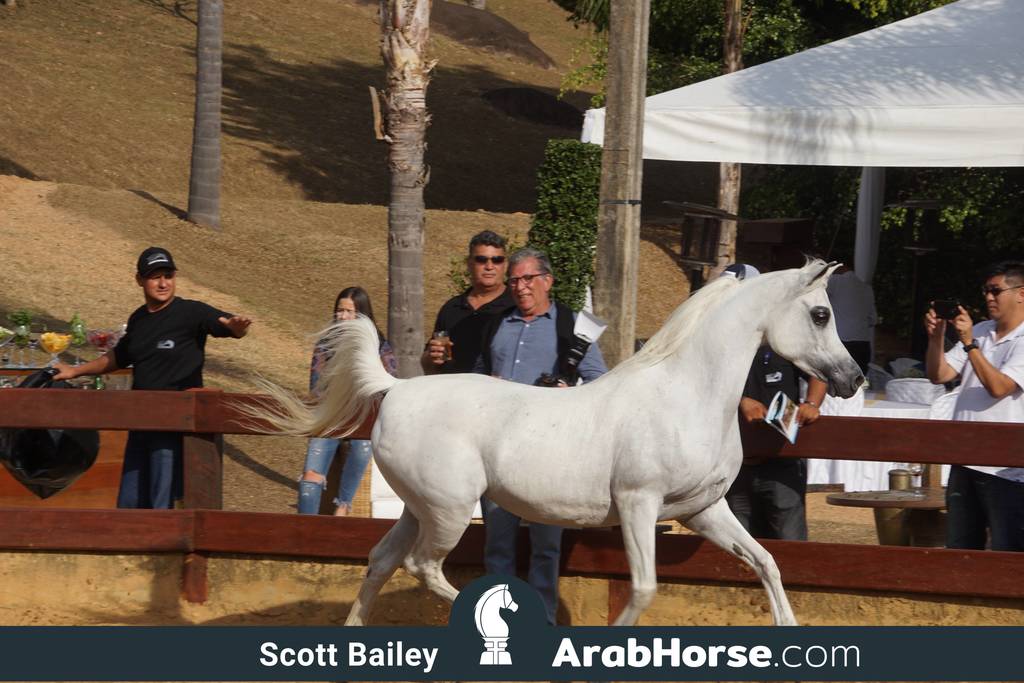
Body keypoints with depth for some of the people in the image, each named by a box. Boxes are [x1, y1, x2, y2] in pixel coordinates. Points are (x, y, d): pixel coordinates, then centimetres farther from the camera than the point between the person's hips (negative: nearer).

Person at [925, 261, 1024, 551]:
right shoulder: (980, 332, 13)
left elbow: (998, 387, -20)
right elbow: (939, 374, 10)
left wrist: (969, 343, -21)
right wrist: (936, 337, -7)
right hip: (965, 461, 7)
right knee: (959, 550, 14)